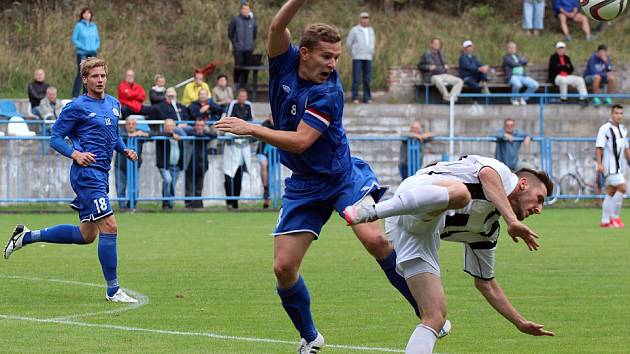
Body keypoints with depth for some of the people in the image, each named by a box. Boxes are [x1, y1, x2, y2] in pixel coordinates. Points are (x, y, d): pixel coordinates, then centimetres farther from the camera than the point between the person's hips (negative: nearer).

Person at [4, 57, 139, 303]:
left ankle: (26, 237, 27)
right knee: (109, 227, -14)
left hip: (101, 175, 9)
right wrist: (74, 154, -21)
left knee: (86, 235, 14)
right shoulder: (77, 107, -7)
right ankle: (113, 290, -8)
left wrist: (124, 150, 9)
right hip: (87, 173, -9)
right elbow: (55, 138, -5)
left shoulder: (114, 104, 15)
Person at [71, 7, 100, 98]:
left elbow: (98, 40, 17)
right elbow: (74, 39, -3)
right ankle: (75, 95, -9)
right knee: (81, 74, -11)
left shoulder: (94, 26, 12)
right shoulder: (79, 26, -1)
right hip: (82, 53, -5)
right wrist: (83, 47, -14)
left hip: (92, 53, 5)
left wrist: (96, 47, -3)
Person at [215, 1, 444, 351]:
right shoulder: (285, 62, -6)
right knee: (284, 267, -4)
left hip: (343, 176, -4)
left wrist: (250, 129, -24)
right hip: (304, 186, 4)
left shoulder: (329, 93, -20)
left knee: (375, 239, -26)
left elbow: (300, 141, -27)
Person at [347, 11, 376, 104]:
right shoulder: (354, 30, -2)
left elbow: (373, 42, 24)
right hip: (357, 58, -4)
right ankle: (355, 98, -5)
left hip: (368, 58, 4)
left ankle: (367, 98, 6)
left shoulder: (371, 30, 12)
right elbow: (349, 43, 3)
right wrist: (353, 54, 9)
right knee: (356, 79, -7)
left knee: (367, 79, 2)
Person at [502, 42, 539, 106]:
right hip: (512, 76, -6)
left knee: (535, 85, -17)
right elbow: (513, 64, -9)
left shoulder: (518, 56, 25)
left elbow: (525, 61, 6)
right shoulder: (506, 57, 7)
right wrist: (521, 63, 5)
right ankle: (514, 99, -10)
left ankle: (523, 98, 1)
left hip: (523, 76, 6)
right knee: (517, 84, -40)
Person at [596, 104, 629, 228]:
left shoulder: (623, 129, 15)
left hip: (620, 166, 8)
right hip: (610, 166, -8)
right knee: (622, 188, -16)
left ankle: (605, 221, 12)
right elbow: (599, 147, -12)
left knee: (611, 192, 9)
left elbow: (626, 148, 22)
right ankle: (615, 217, -9)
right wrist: (599, 164, -19)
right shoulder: (605, 128, -9)